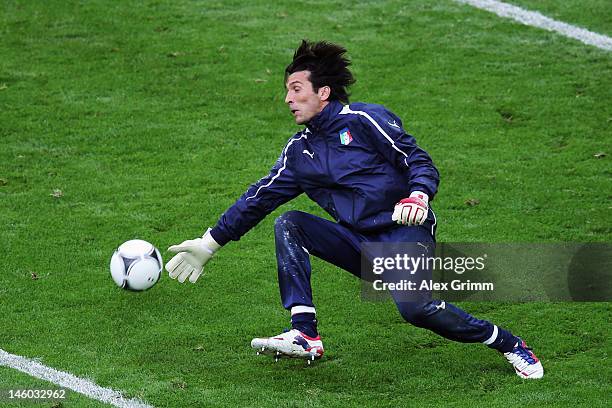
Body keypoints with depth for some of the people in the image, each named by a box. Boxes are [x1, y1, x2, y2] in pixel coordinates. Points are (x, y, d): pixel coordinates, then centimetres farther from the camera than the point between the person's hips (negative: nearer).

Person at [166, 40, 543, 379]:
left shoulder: (364, 120, -3)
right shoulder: (299, 150, 16)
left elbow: (420, 162, -7)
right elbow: (259, 198, 19)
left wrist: (418, 196, -29)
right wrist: (210, 243, 17)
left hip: (404, 232, -6)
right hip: (360, 245, 6)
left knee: (415, 306, -31)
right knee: (288, 225, -12)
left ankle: (508, 343, -11)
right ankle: (305, 335, -22)